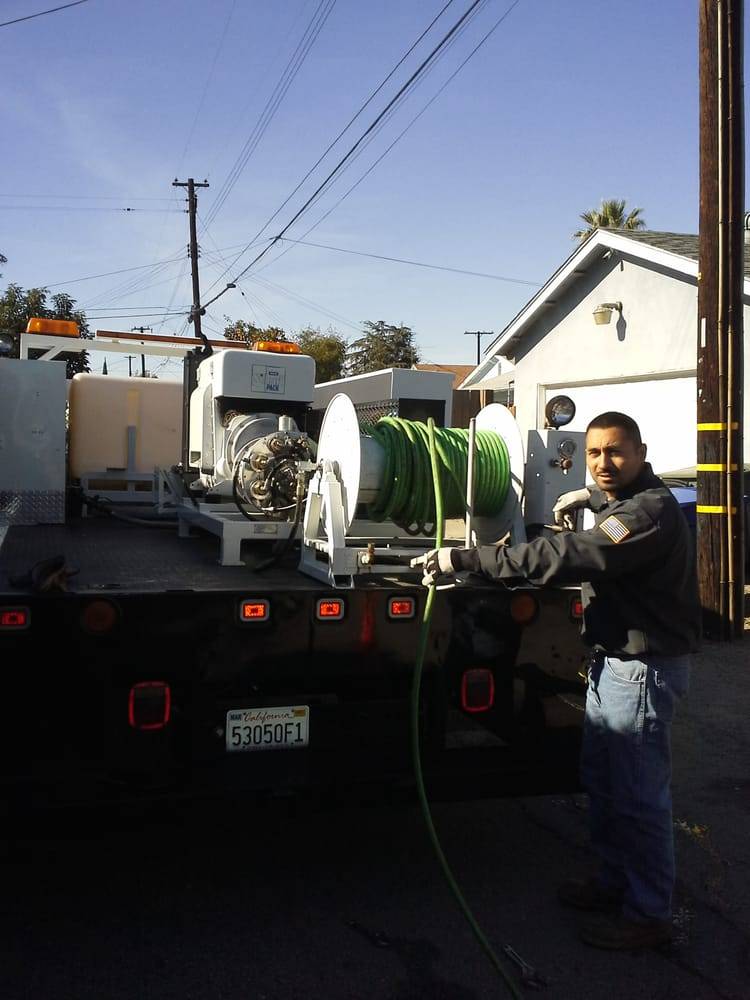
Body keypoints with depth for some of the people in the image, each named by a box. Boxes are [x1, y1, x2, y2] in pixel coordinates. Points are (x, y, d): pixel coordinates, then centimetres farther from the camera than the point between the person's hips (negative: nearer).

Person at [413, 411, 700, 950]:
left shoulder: (650, 511, -23)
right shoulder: (625, 501, 11)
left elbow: (566, 557, -35)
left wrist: (466, 558, -35)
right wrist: (590, 498, 27)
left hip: (642, 668, -11)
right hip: (612, 659, 11)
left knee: (638, 794, 0)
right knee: (601, 781, 19)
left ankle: (648, 914, 15)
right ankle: (615, 881, 35)